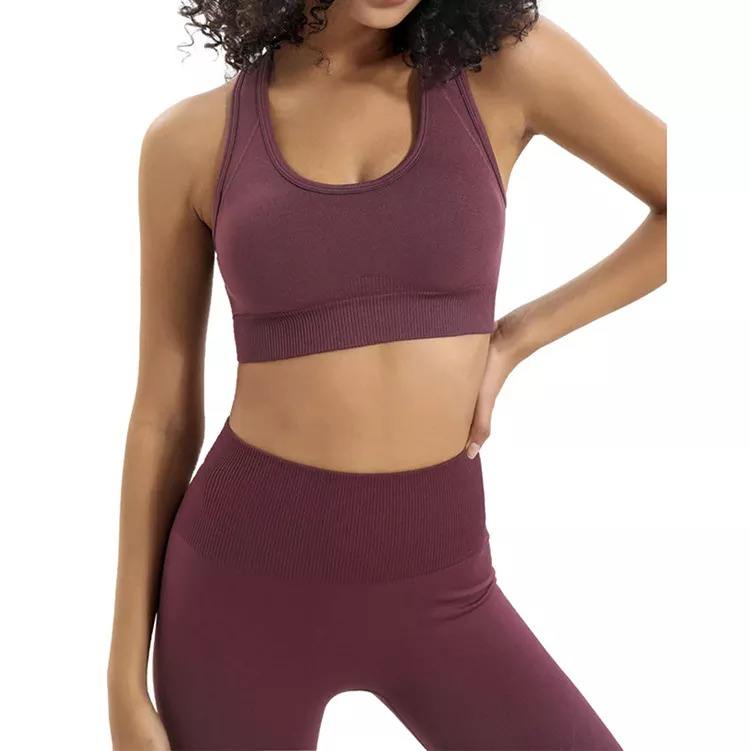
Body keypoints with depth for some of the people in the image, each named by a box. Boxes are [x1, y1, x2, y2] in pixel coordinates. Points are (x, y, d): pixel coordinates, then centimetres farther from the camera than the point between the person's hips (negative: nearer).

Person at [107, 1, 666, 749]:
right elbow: (162, 414, 1)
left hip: (430, 590, 1)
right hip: (246, 581, 0)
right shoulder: (191, 139, -2)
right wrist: (125, 678, 3)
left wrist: (510, 342, -1)